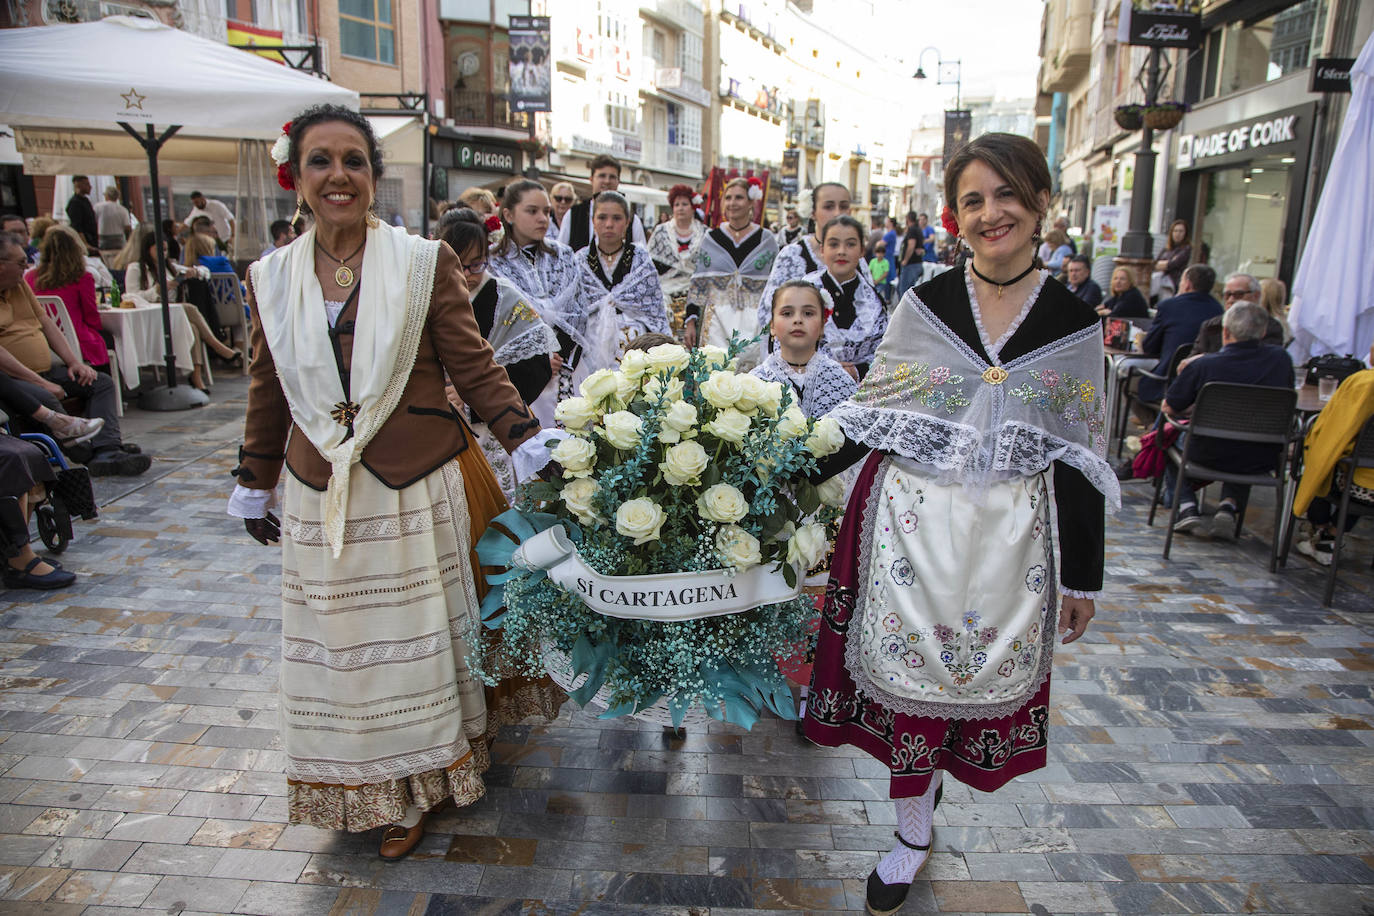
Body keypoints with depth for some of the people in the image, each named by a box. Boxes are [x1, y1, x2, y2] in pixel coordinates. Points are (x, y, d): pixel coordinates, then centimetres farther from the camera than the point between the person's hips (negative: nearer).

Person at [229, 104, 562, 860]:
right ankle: (353, 789, 31)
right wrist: (254, 485, 18)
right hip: (320, 499, 3)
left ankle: (412, 786, 30)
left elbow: (473, 365, -3)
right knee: (333, 644, 11)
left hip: (413, 492, -3)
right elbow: (269, 392, 13)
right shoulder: (272, 278, 6)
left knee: (415, 638, 9)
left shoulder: (424, 262, -4)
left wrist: (528, 444, -11)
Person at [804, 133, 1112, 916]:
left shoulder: (1075, 323, -1)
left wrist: (1083, 576, 4)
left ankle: (925, 772, 41)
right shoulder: (925, 305, -2)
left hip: (1008, 532, 1)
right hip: (913, 521, 0)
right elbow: (868, 419, 0)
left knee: (980, 670, 10)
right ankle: (915, 829, 31)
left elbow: (1079, 459, 2)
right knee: (910, 666, 8)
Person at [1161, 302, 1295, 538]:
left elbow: (1169, 409, -4)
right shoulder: (1282, 359, -3)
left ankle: (1186, 507, 12)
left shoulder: (1204, 365, -14)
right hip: (1262, 461, 3)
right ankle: (1229, 506, 16)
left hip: (1209, 456, -3)